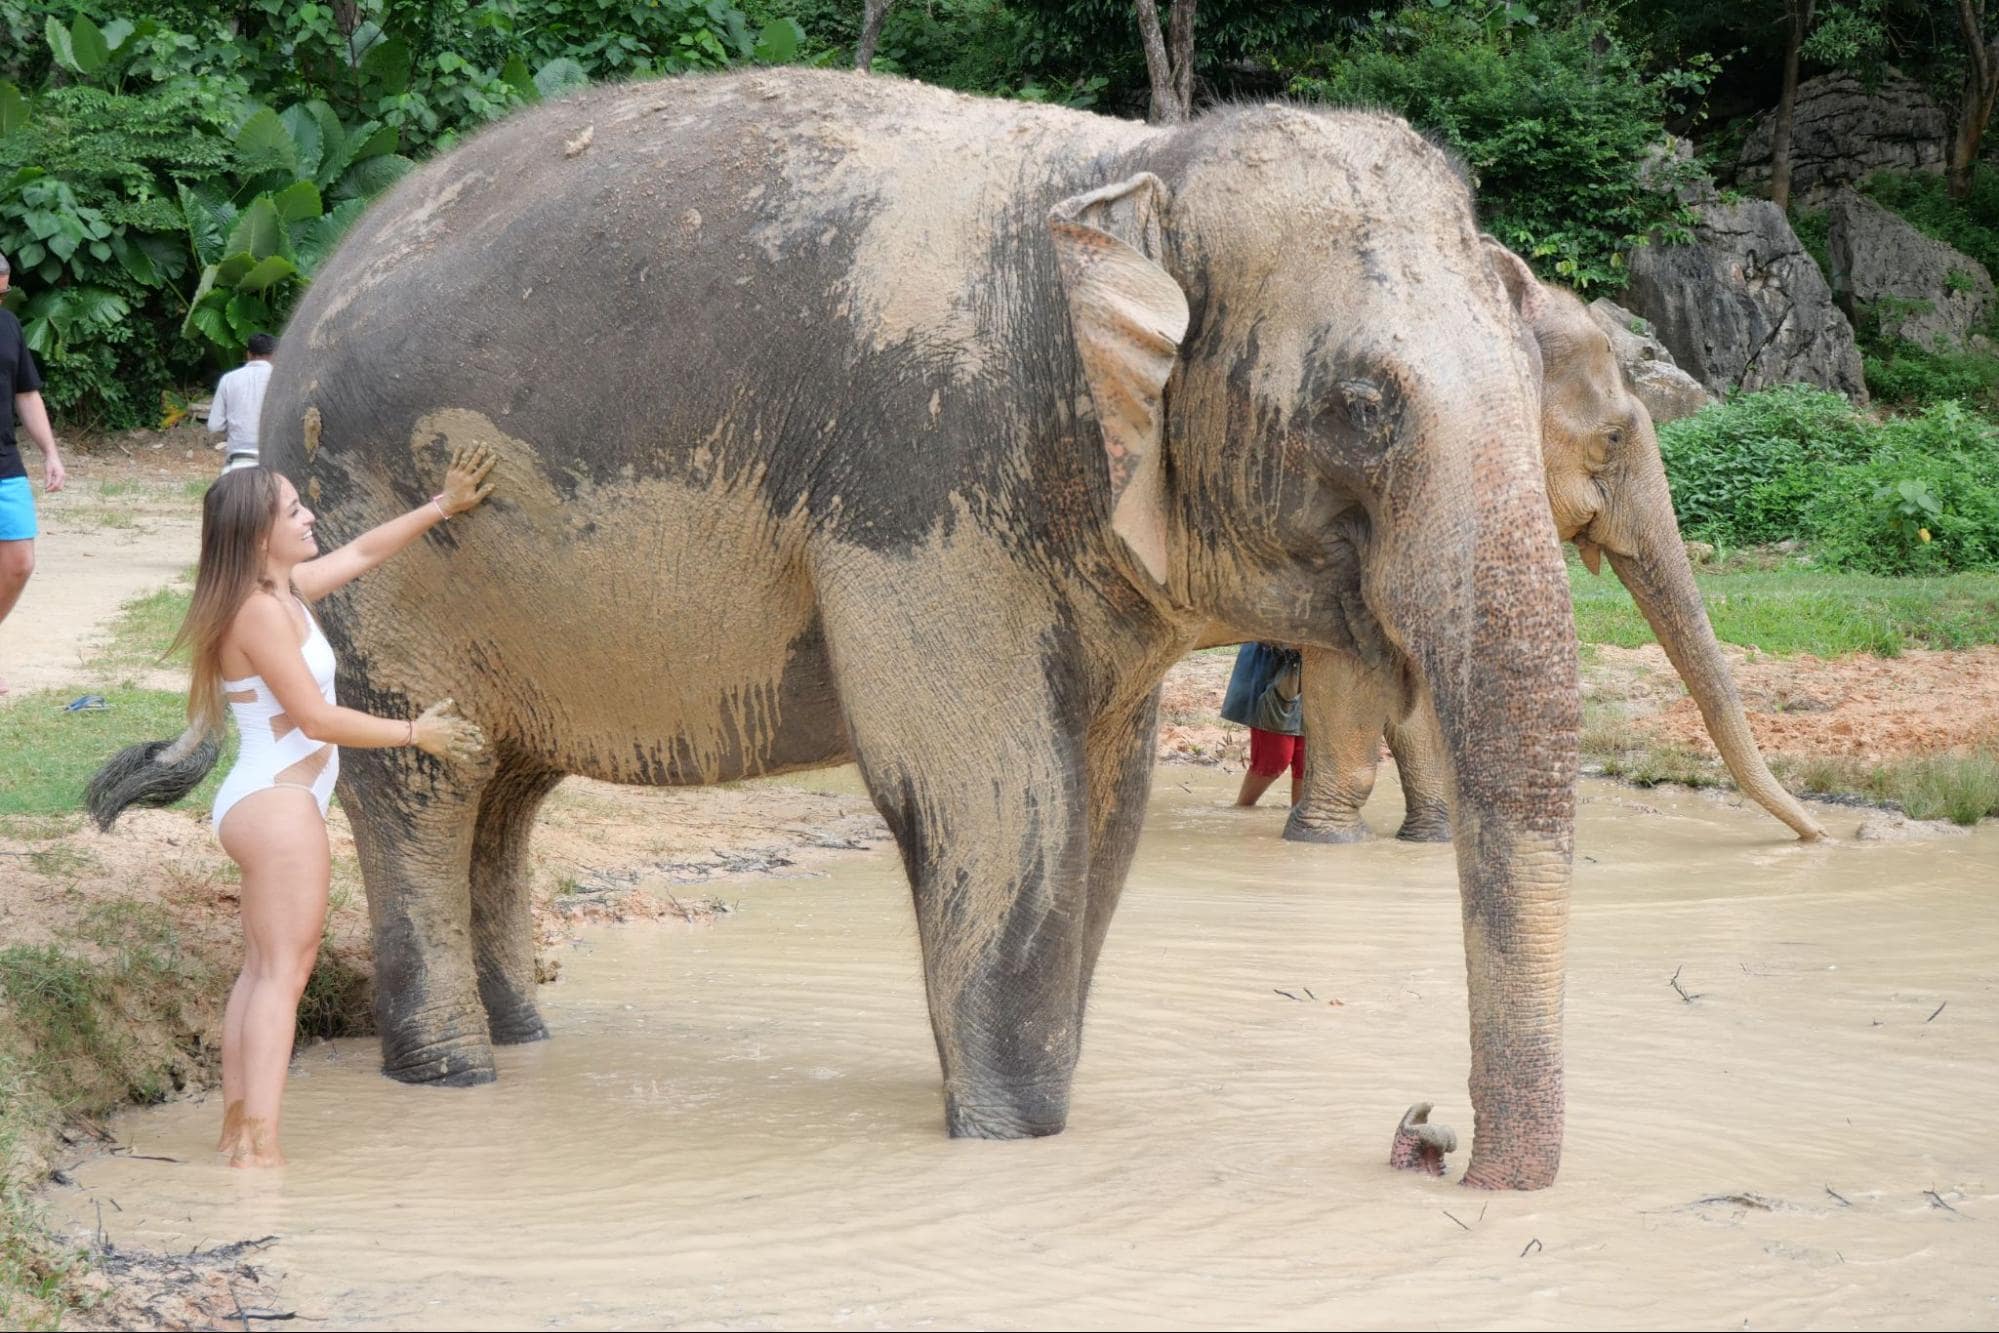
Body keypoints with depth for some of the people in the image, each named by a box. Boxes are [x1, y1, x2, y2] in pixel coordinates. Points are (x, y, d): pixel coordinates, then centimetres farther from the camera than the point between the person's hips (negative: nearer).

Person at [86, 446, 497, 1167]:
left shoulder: (284, 592, 10)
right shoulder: (261, 612, -18)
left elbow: (361, 552, 25)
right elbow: (317, 718, -17)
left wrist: (441, 507, 26)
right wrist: (415, 733, -7)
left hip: (262, 803, 10)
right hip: (277, 803, -10)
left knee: (263, 968, 13)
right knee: (284, 968, -11)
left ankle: (237, 1126, 16)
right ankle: (260, 1143, -15)